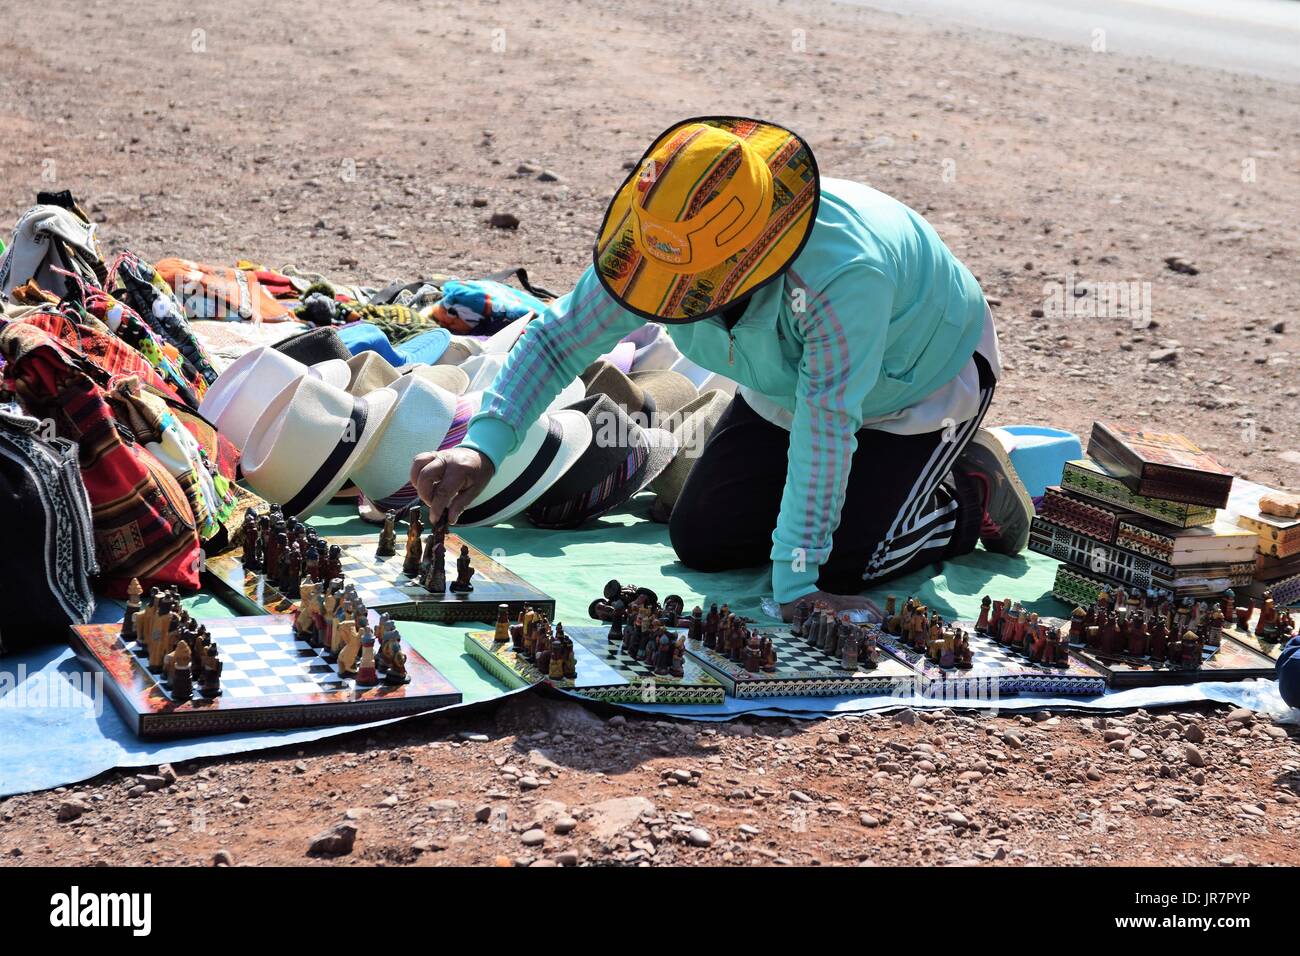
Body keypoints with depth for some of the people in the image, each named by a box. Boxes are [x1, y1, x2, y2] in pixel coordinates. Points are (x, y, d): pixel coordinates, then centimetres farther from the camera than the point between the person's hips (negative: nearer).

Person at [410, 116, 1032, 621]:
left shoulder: (844, 276, -46)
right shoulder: (665, 243, -28)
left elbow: (824, 430, -41)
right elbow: (558, 337, -21)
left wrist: (795, 582, -37)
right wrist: (482, 445, -35)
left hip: (925, 380, -6)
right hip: (788, 389, 6)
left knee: (845, 565, -15)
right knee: (700, 541, 0)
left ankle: (974, 492, 12)